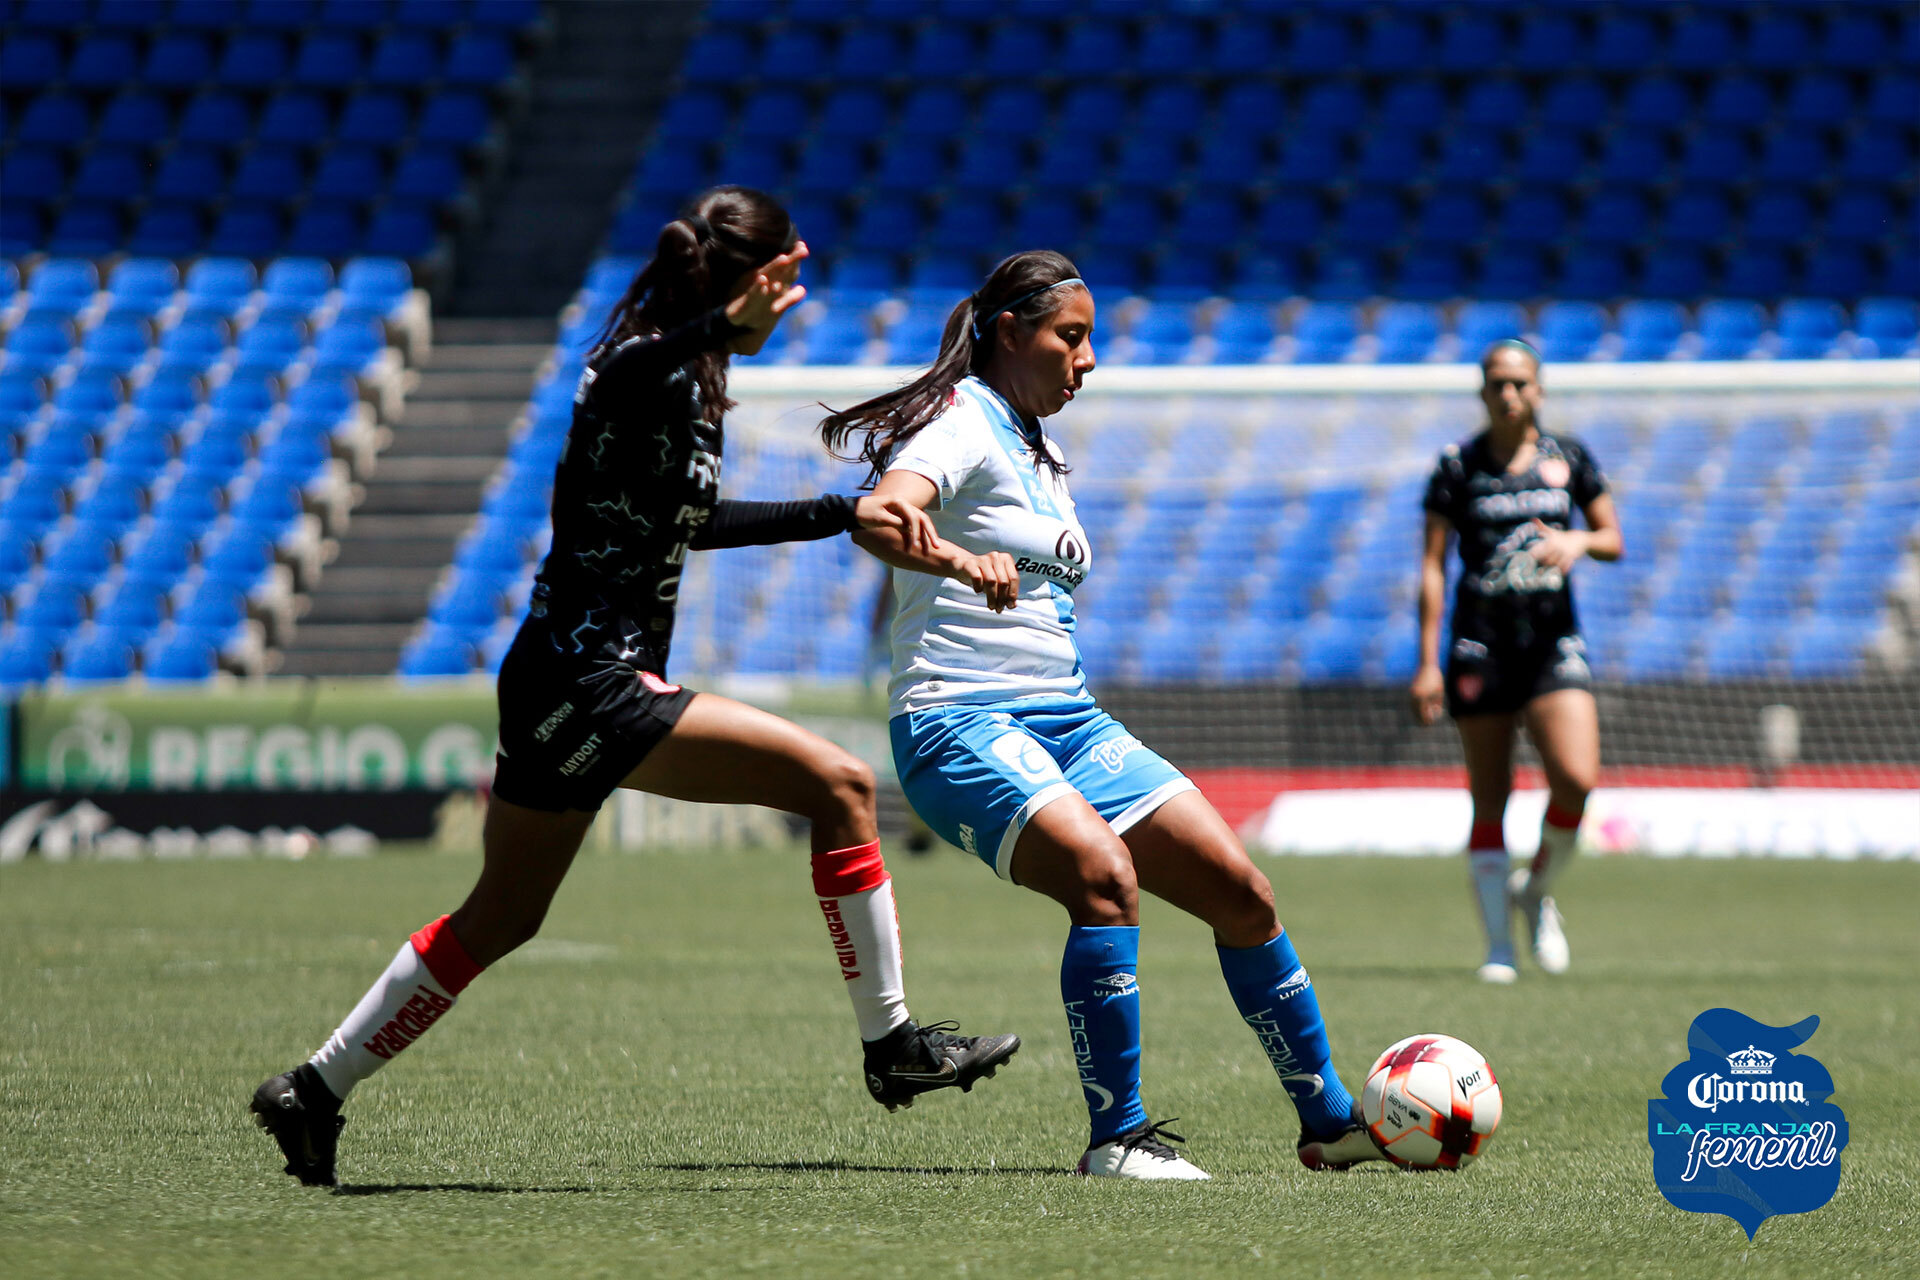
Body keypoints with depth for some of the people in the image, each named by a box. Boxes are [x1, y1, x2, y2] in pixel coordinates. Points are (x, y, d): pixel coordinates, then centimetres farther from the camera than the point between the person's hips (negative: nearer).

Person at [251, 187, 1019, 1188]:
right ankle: (893, 1045, -5)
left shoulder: (689, 380, 15)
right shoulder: (653, 364, -13)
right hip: (590, 686, -10)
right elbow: (607, 388, -37)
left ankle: (313, 1094, 24)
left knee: (500, 919, 18)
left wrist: (844, 516, 28)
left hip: (562, 683, 10)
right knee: (838, 785, -12)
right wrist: (724, 325, -47)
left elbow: (689, 522, 29)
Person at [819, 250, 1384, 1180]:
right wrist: (959, 560, -48)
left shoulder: (1034, 451, 21)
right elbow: (881, 519, -30)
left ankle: (1330, 1122, 12)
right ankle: (1115, 1136, -27)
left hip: (1067, 720, 9)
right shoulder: (962, 423, -8)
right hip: (961, 723, -9)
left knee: (1241, 893, 2)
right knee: (1105, 874, -32)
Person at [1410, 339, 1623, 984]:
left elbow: (1614, 540, 13)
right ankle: (1499, 943, 9)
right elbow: (1432, 565, 0)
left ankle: (1537, 890, 12)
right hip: (1480, 644, -1)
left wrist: (1579, 541, -11)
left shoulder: (1568, 458, 7)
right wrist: (1427, 662, -6)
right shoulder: (1458, 466, 1)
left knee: (1576, 779, -16)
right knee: (1489, 802, 0)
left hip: (1554, 640, 1)